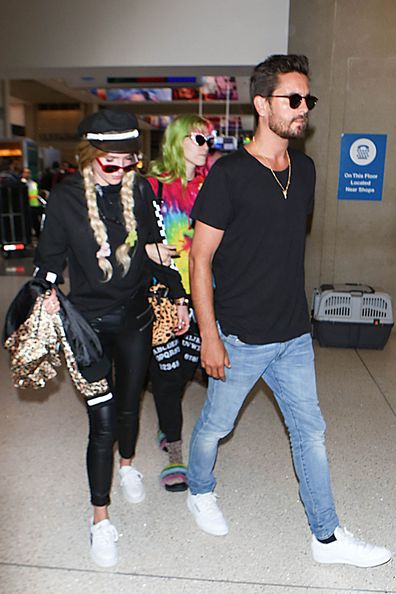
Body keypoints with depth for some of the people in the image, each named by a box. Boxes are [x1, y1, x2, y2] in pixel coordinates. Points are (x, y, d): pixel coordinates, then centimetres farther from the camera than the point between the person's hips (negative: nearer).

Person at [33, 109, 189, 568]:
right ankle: (100, 521, 16)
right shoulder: (65, 197, -7)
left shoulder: (138, 192, 0)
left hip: (136, 316, 3)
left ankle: (127, 466, 50)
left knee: (129, 405, 18)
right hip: (89, 322, -2)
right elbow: (50, 254, -1)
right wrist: (47, 293, -19)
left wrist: (178, 295, 5)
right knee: (102, 421, -3)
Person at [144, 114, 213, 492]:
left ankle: (167, 425, 42)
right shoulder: (153, 186, -6)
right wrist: (147, 249, -21)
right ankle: (174, 451, 20)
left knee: (188, 362, 14)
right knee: (166, 369, 3)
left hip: (201, 291, 4)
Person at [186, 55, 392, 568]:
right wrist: (209, 336, -15)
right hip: (241, 337, -5)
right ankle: (200, 493, 45)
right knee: (215, 424, 15)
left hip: (294, 334, 6)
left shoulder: (304, 169, 6)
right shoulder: (229, 173, -13)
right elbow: (200, 259, -13)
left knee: (311, 432, 13)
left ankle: (327, 537, 32)